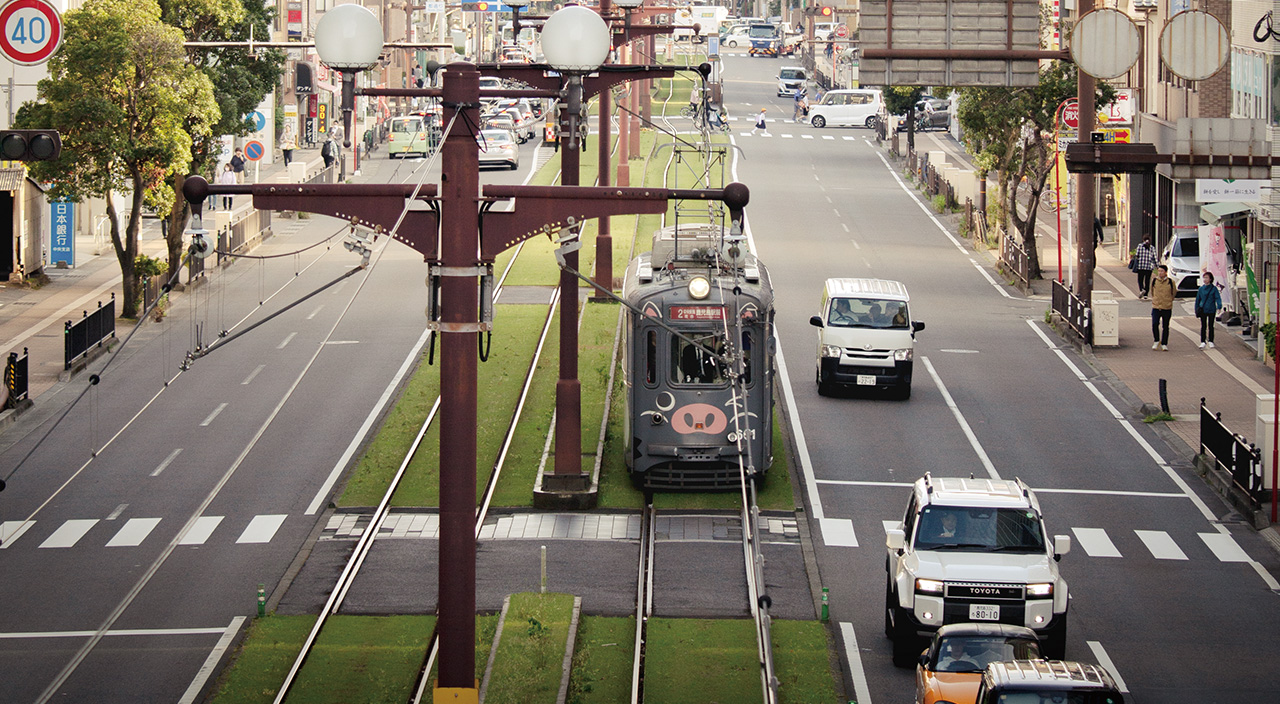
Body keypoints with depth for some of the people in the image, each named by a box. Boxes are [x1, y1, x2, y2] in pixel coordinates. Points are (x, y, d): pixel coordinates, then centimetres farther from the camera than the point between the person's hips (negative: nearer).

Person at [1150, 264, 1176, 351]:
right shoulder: (1154, 281, 2)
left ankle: (1164, 344, 16)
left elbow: (1174, 292, 15)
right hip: (1156, 307, 0)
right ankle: (1156, 341, 6)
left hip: (1167, 308, 0)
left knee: (1165, 327, 6)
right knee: (1154, 324, -14)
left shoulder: (1171, 282, -2)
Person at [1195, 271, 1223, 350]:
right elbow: (1198, 299, 12)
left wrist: (1219, 307, -23)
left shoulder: (1214, 288, -3)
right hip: (1203, 310, 2)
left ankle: (1210, 341, 16)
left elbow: (1218, 298, -8)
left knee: (1210, 326, 7)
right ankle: (1203, 342, 2)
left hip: (1211, 310, -2)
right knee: (1203, 326, 0)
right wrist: (1196, 310, 12)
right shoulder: (1201, 289, 5)